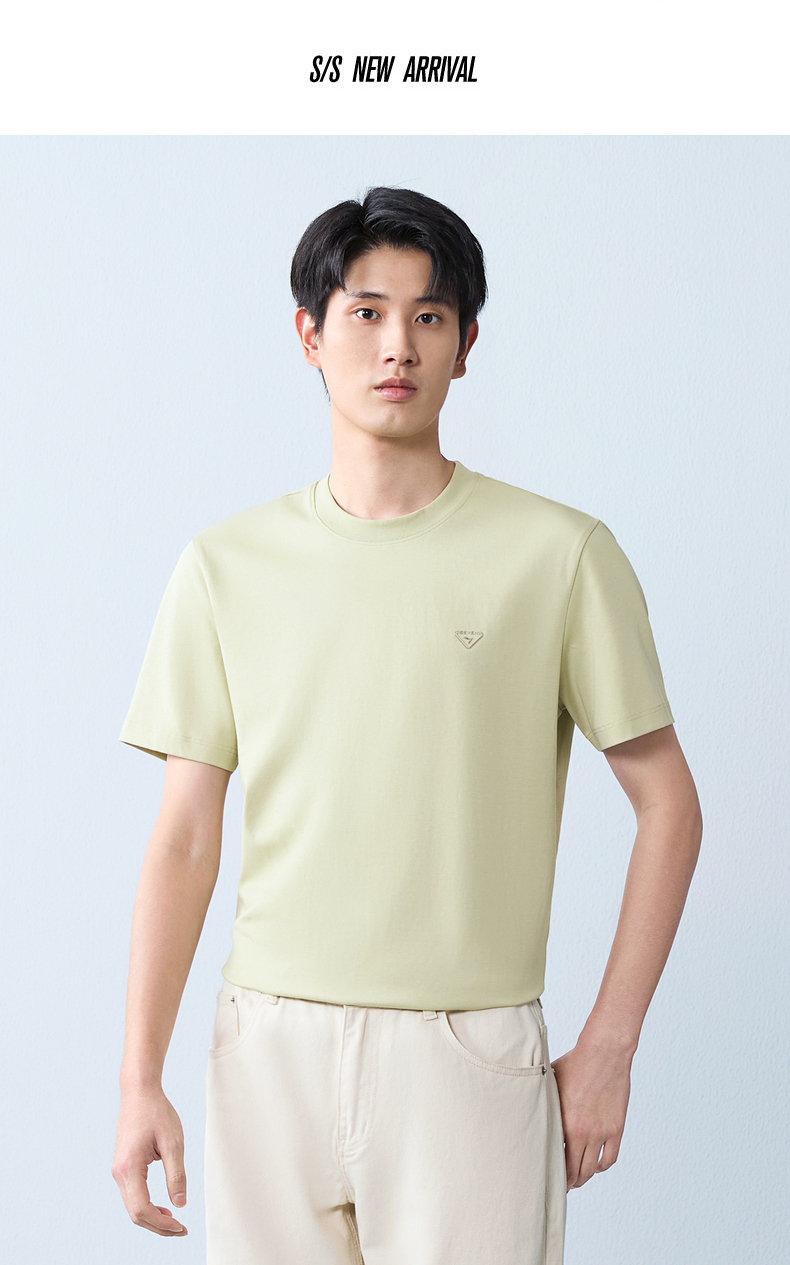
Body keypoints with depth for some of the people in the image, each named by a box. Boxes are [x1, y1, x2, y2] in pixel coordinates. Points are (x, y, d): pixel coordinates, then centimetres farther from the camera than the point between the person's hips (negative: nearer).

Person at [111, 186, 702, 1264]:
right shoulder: (228, 565, 4)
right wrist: (140, 1079, -1)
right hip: (269, 1051, 2)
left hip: (469, 1053, -2)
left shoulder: (561, 555, -3)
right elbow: (185, 839, 4)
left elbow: (668, 804, 1)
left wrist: (606, 1051, -3)